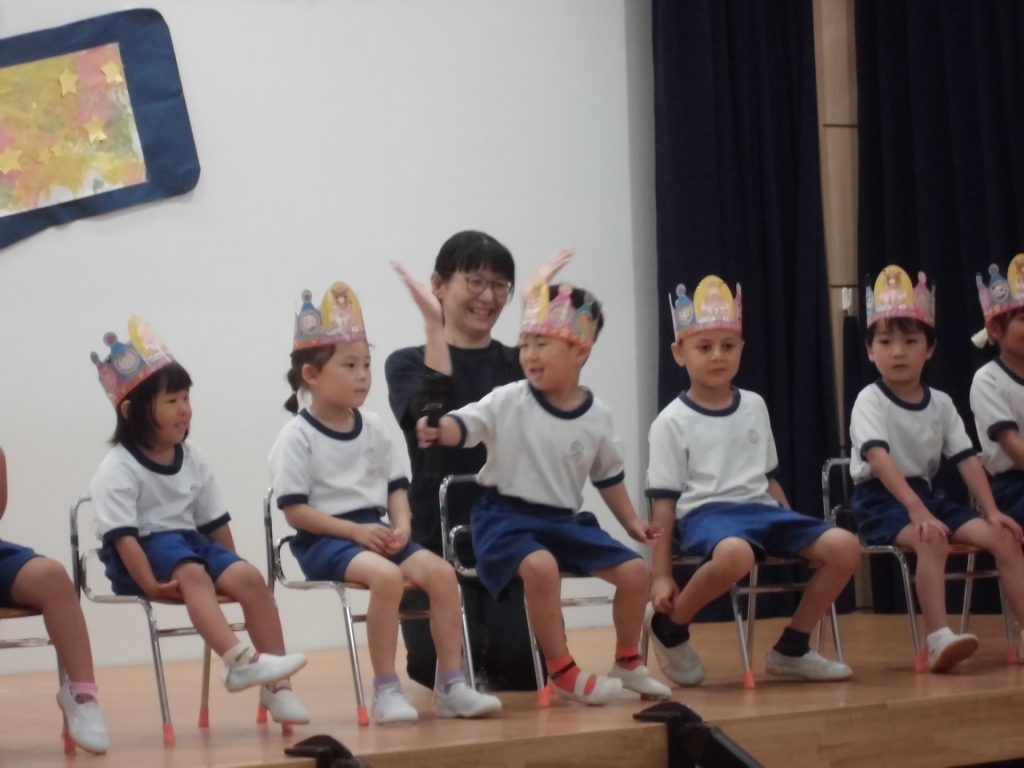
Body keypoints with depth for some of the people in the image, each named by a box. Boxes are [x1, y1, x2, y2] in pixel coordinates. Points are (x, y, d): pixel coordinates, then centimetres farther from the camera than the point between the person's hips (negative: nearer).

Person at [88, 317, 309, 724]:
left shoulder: (193, 460, 8)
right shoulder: (117, 469, -10)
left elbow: (215, 522, 12)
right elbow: (122, 535, -19)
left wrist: (229, 571, 4)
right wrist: (152, 586, -28)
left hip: (189, 541, 6)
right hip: (143, 551, -5)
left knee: (249, 578, -19)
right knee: (192, 574, -35)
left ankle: (275, 684, -20)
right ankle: (241, 659, -51)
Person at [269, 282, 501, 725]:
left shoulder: (372, 428, 12)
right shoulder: (297, 436, -7)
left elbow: (396, 487, 15)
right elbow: (295, 510, -11)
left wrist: (401, 525, -7)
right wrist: (355, 531, -18)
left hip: (373, 531, 6)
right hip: (324, 539, -6)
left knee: (440, 572, -17)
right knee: (386, 576, -34)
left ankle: (451, 686, -11)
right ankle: (386, 691, -24)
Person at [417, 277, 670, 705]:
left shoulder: (597, 417, 3)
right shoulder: (509, 402, -9)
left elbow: (609, 475, 16)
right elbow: (466, 424, -21)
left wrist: (631, 522, 15)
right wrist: (438, 429, -43)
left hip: (564, 520, 5)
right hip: (507, 515, -5)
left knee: (634, 570, -4)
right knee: (541, 566, -35)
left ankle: (627, 664, 21)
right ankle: (563, 674, -20)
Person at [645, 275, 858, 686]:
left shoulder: (754, 406, 15)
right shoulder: (672, 421, -1)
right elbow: (664, 501, -2)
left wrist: (794, 531, 17)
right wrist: (661, 575, -6)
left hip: (761, 508, 6)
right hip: (706, 513, -6)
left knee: (843, 546, -16)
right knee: (735, 553, -42)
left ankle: (791, 648, 0)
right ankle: (668, 626, -11)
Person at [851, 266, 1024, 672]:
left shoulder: (940, 403, 7)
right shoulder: (870, 400, -10)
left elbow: (967, 458, 4)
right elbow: (879, 459, -25)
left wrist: (991, 510, -10)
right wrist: (917, 511, -37)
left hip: (925, 492, 6)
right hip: (881, 499, -6)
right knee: (932, 540, -36)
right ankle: (938, 640, -41)